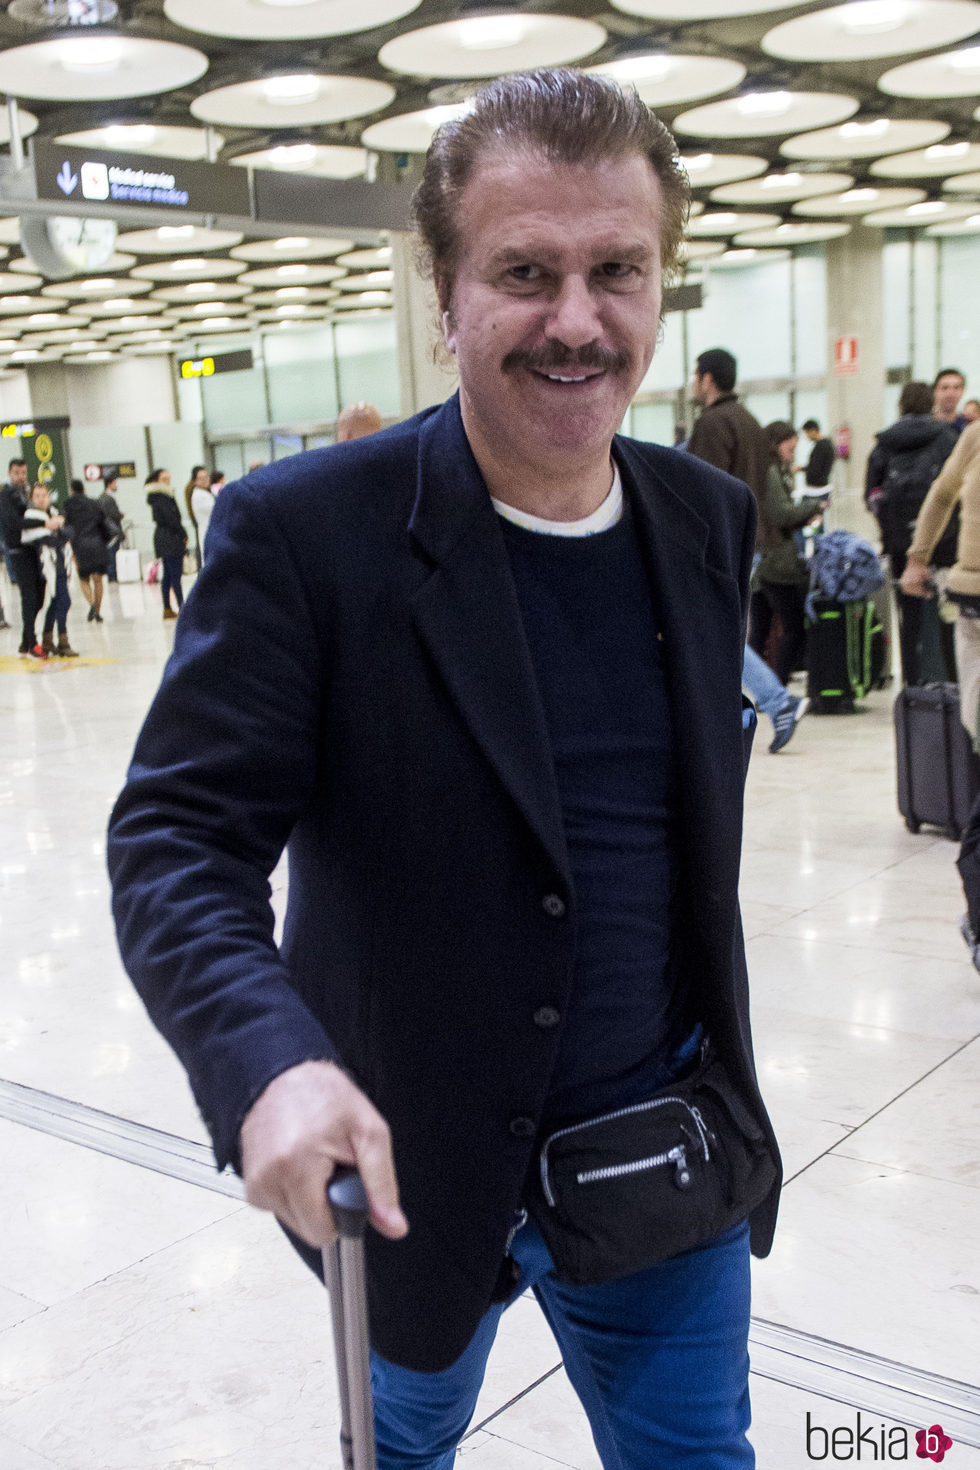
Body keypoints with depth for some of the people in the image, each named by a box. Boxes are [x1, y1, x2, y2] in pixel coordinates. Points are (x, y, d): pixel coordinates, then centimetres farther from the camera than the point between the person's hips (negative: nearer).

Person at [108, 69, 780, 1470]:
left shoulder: (712, 520, -2)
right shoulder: (303, 532, -19)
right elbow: (177, 839, -20)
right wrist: (268, 1061, -38)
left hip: (668, 1151, 3)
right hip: (408, 1159, -3)